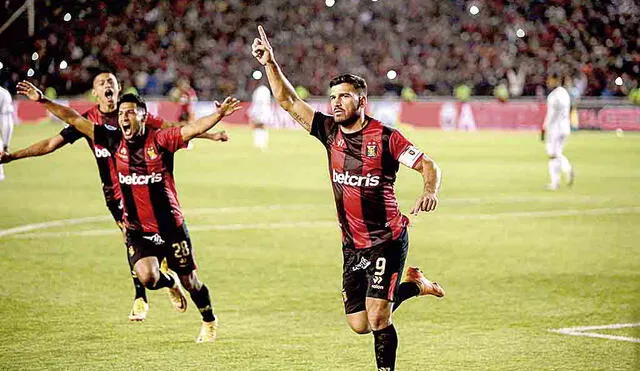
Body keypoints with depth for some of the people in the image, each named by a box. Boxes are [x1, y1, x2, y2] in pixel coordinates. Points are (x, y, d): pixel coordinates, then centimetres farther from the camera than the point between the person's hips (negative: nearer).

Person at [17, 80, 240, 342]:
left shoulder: (160, 140, -10)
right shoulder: (114, 141, 0)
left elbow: (194, 129, -24)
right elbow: (74, 120, 3)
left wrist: (219, 114, -41)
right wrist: (42, 101, 1)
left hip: (171, 227, -2)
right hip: (137, 230, 2)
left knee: (189, 281, 7)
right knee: (147, 277, -21)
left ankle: (209, 322, 36)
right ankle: (170, 283, 17)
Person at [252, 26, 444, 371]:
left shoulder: (385, 137, -10)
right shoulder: (330, 131, 5)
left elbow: (428, 165, -9)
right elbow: (288, 101, 6)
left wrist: (430, 192, -29)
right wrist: (270, 63, -4)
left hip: (387, 241, -6)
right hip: (352, 245, 6)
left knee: (377, 318, -15)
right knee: (359, 324, 9)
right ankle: (415, 285, 31)